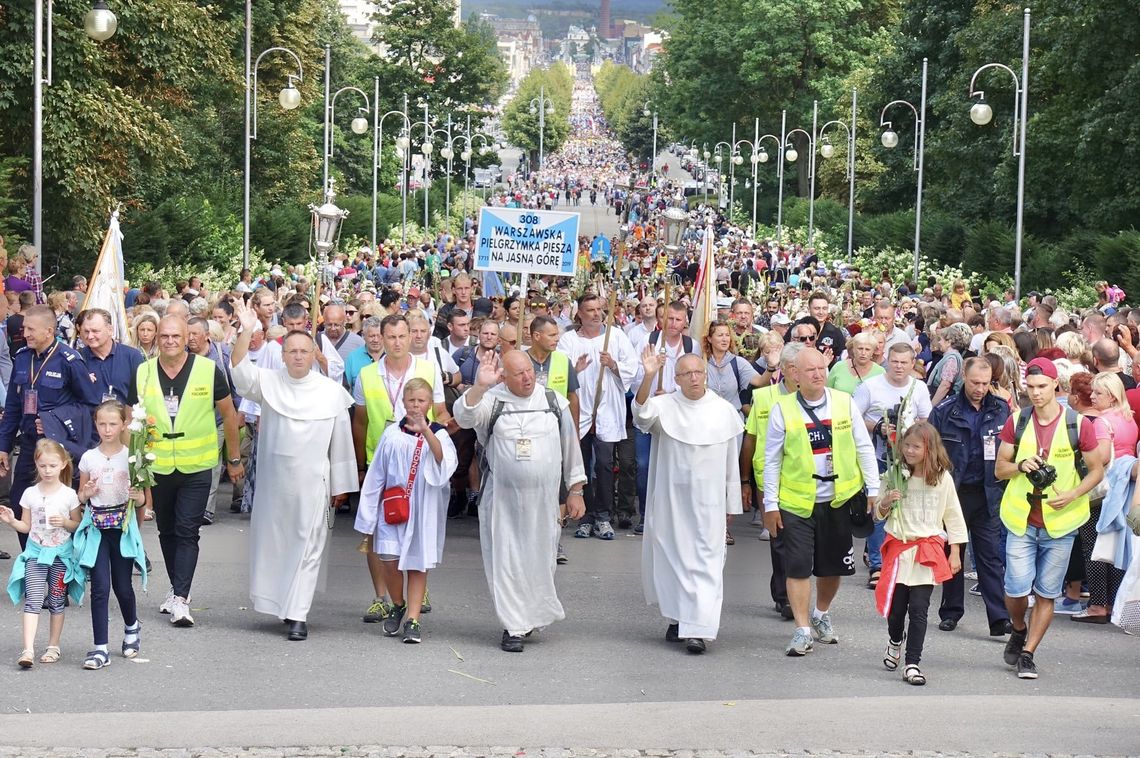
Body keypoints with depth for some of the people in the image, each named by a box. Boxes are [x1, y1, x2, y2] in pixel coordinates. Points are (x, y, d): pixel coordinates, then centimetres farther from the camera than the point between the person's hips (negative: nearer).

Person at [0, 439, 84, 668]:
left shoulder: (69, 495, -3)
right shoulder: (30, 494, 1)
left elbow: (78, 525, 3)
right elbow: (26, 526, 7)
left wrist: (65, 522, -16)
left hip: (61, 554, 0)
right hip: (36, 553, 0)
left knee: (56, 601, 8)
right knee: (33, 600, -11)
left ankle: (53, 647, 20)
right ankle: (28, 650, -19)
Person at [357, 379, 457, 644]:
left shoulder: (437, 434, 0)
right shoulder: (392, 434, 3)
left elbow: (445, 461, -22)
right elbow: (376, 474, 8)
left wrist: (426, 431, -35)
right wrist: (368, 515, 8)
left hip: (423, 510, -1)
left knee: (418, 564, 2)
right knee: (390, 560, -5)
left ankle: (412, 620, 7)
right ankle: (398, 606, 21)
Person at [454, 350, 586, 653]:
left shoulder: (555, 401, 5)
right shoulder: (492, 401, -2)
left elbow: (570, 446, 12)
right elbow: (464, 416, -21)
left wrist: (576, 491, 11)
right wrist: (480, 386, -36)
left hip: (543, 498, 2)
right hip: (502, 499, -2)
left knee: (540, 559, 10)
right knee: (507, 561, 0)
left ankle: (533, 617, 29)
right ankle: (514, 627, 8)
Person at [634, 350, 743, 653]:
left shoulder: (724, 410, 3)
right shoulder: (665, 406, -1)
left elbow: (732, 462, 9)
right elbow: (642, 413, -25)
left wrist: (732, 506, 10)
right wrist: (648, 377, -41)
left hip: (708, 499, 0)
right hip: (670, 496, 0)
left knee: (705, 560, -7)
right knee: (671, 556, 9)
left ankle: (697, 628, -10)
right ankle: (677, 618, 27)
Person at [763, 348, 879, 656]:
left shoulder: (844, 402, 1)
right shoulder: (782, 410, -4)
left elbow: (864, 448, 7)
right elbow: (772, 459, 0)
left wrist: (873, 489, 4)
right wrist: (771, 503, -2)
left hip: (837, 499, 2)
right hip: (796, 501, -2)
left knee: (832, 564, 13)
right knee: (798, 566, -4)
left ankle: (821, 615, 37)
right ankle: (803, 630, 4)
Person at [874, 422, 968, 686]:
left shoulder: (942, 478, -1)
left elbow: (953, 516, 7)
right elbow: (879, 516, 11)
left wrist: (955, 553, 5)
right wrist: (885, 503, -12)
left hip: (928, 549, -2)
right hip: (899, 548, 2)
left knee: (918, 608, -8)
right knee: (896, 606, 7)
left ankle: (912, 664, -5)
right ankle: (895, 640, 39)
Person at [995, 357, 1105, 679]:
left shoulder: (1077, 424, -5)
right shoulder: (1016, 422, 1)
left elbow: (1097, 471, 3)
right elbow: (999, 469, 8)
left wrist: (1073, 494, -14)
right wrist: (1020, 465, -14)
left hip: (1060, 522, -1)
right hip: (1022, 519, 1)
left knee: (1047, 593, 3)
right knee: (1017, 589, -5)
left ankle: (1027, 653, 15)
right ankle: (1019, 631, 25)